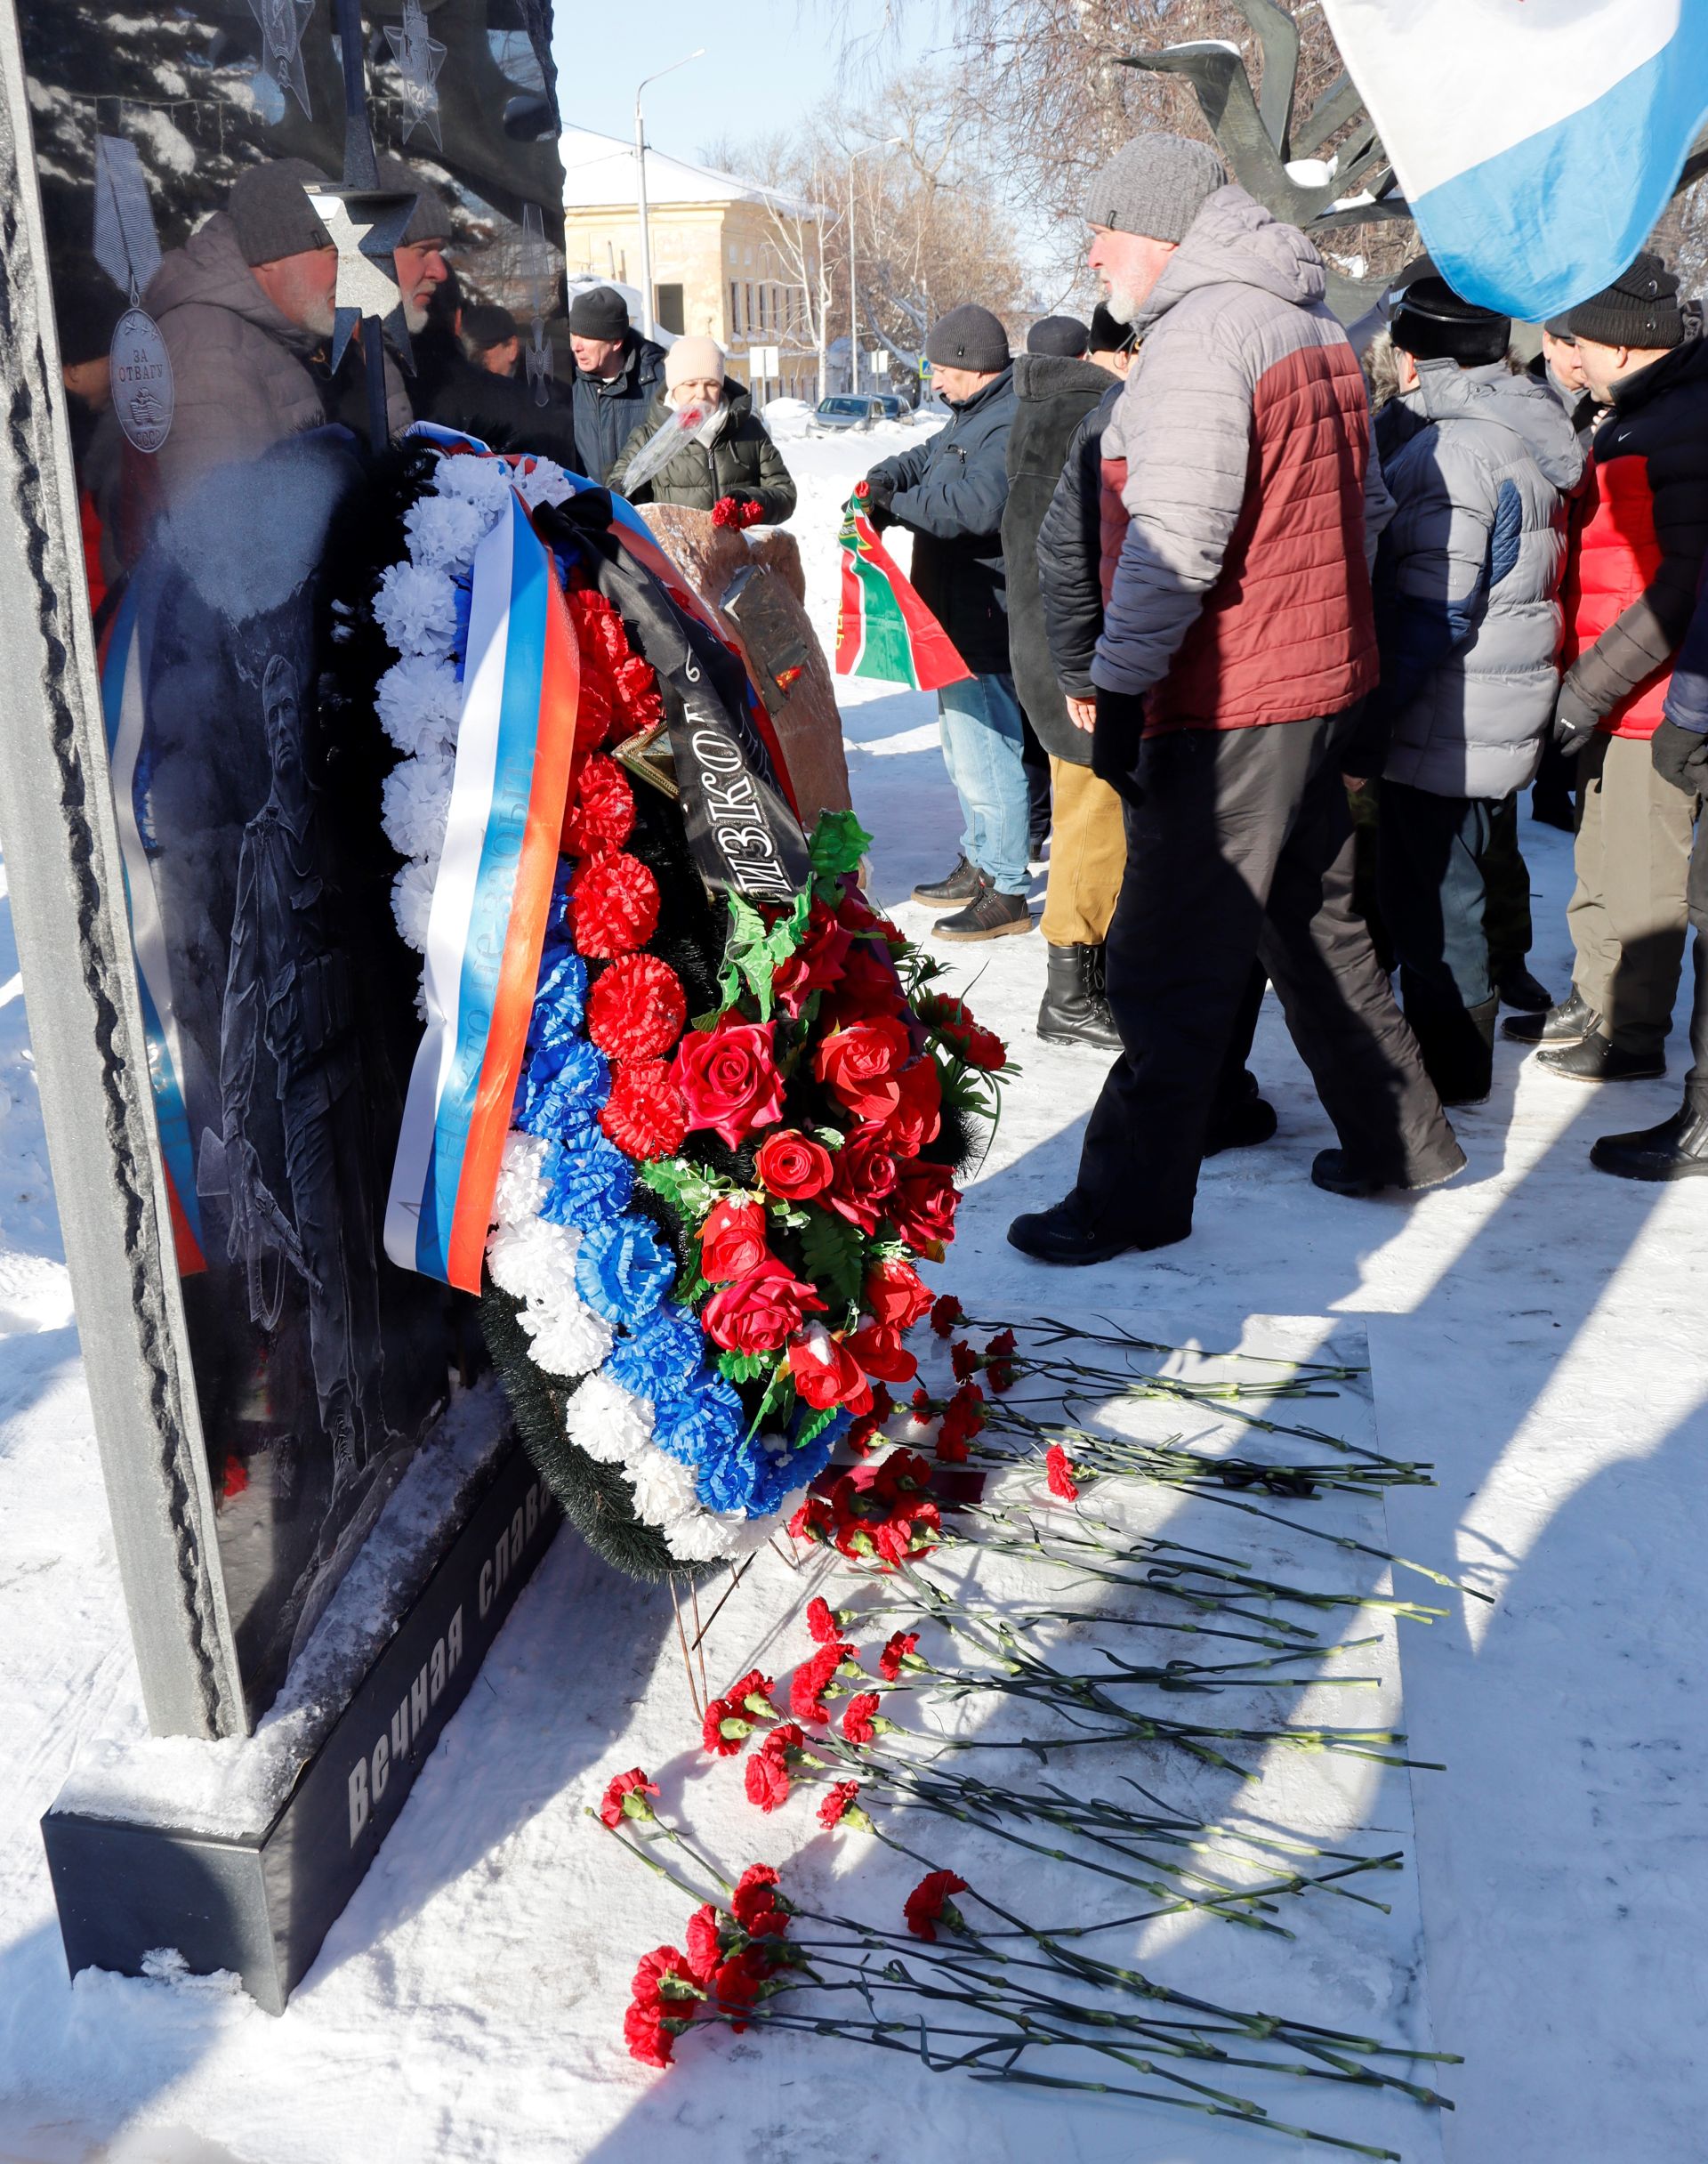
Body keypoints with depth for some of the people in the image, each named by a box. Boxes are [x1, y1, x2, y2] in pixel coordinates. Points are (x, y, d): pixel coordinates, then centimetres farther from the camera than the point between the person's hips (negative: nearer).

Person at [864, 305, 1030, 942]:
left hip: (982, 620, -11)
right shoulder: (972, 417, 16)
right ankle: (978, 864, 34)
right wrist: (887, 477, 5)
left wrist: (899, 504, -20)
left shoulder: (1010, 425, -18)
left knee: (985, 753, -7)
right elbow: (928, 458, 27)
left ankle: (1005, 893, 0)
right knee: (963, 749, 21)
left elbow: (979, 505, -30)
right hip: (956, 615, 11)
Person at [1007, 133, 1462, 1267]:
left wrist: (1120, 683, -19)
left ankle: (1134, 1199, 5)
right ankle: (1402, 1140, 30)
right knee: (1317, 925, 20)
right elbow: (1364, 503, 20)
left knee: (1171, 963, -3)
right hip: (1323, 679, 10)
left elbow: (1175, 539, -23)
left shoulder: (1199, 335, -14)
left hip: (1227, 705, -10)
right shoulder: (1315, 323, 15)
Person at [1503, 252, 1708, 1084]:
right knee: (1601, 858, 19)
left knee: (1638, 873, 0)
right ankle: (1593, 1002, 32)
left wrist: (1590, 685, -22)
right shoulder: (1634, 418, 13)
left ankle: (1632, 1034, 13)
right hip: (1611, 695, 10)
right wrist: (1584, 680, 15)